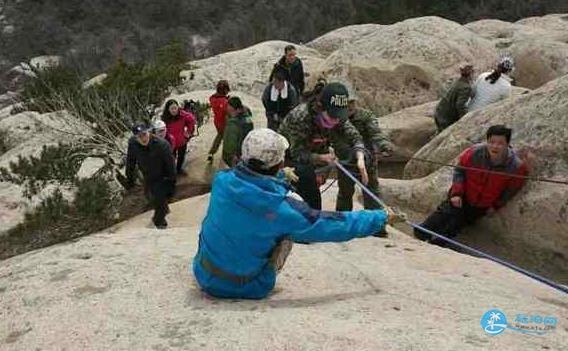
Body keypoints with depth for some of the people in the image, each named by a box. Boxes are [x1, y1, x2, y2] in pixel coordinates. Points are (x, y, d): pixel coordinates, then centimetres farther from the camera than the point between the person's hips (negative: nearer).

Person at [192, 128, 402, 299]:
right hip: (247, 289, -4)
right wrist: (383, 217, 0)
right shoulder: (282, 208, -24)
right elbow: (333, 225, -13)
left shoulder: (222, 181, -14)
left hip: (204, 278, 4)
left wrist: (281, 176, 25)